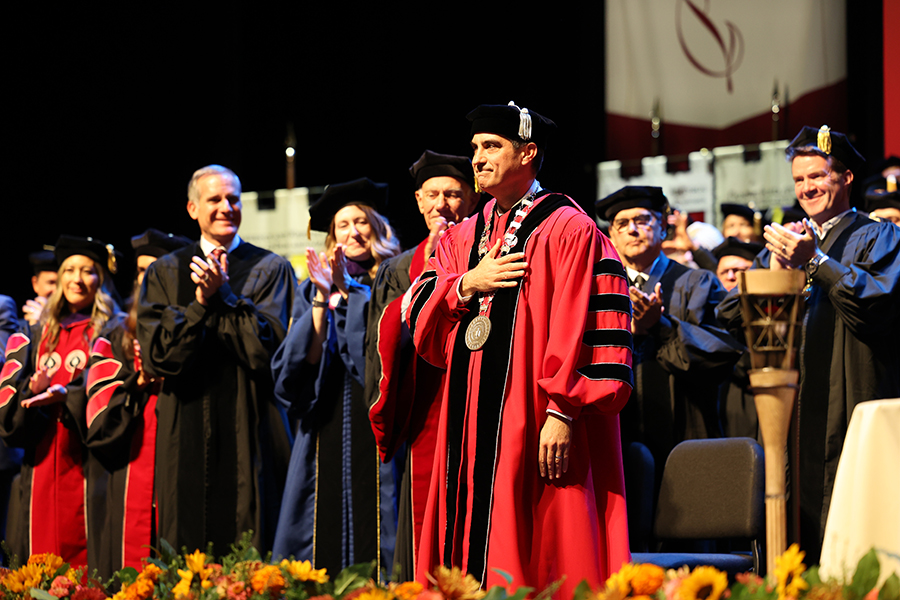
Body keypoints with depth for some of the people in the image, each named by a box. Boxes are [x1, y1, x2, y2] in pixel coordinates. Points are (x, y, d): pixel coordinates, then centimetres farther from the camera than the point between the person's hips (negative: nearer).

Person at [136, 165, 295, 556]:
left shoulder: (270, 269, 6)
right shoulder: (165, 273, 11)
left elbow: (267, 348, -7)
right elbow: (155, 356, -1)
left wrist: (223, 295, -13)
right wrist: (202, 303, -12)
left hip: (250, 434, -1)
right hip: (186, 436, 1)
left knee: (251, 556, -5)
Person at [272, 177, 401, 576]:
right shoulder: (312, 291, 14)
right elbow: (296, 364, 2)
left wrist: (348, 292, -13)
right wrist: (322, 300, -9)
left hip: (379, 431, -2)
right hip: (326, 434, 3)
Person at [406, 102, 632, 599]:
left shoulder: (568, 231, -3)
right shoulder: (461, 239, 18)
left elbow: (584, 331, -10)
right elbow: (420, 326, 12)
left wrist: (562, 413, -18)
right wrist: (467, 285, -6)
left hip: (536, 429, -6)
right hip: (469, 433, 6)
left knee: (536, 560, -7)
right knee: (473, 554, 4)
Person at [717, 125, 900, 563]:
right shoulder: (783, 241, 23)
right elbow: (730, 314, 11)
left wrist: (815, 261, -14)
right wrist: (776, 267, -5)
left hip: (846, 412, -5)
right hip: (789, 415, 5)